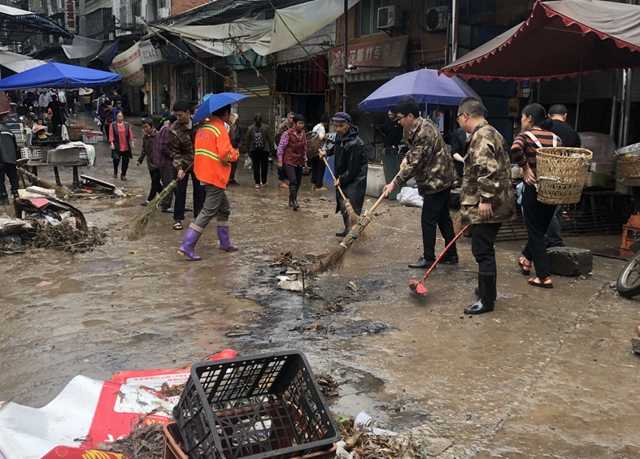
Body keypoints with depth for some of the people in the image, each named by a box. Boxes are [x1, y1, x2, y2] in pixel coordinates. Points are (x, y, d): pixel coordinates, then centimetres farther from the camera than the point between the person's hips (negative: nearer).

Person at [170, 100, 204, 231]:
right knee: (180, 191, -1)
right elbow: (174, 152, -15)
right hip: (184, 163, -2)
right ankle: (178, 219, 9)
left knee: (199, 190, 8)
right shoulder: (174, 130, -17)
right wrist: (179, 167, -25)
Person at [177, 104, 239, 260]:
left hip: (205, 174, 9)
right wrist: (235, 154, -3)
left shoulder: (203, 128, 13)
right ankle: (187, 246, -11)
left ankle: (224, 243, 24)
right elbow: (225, 153, -23)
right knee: (208, 212, -7)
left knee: (224, 209, 19)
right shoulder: (220, 129, -14)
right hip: (215, 176, -9)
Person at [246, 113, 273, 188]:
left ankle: (257, 183, -3)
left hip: (254, 150, 0)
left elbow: (248, 141, 3)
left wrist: (248, 151, 11)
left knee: (256, 166, 3)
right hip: (264, 150, 0)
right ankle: (263, 182, 19)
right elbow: (269, 139, -1)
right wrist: (270, 150, 7)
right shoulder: (265, 127, -4)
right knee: (264, 166, 11)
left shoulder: (250, 128, -1)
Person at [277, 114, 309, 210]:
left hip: (299, 162, 6)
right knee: (293, 180, -19)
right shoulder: (287, 133, -10)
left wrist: (305, 162, 16)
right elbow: (281, 147, -8)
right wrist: (280, 160, -11)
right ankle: (293, 201, -19)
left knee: (298, 182, 8)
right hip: (289, 161, -6)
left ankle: (292, 201, 21)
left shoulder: (303, 134, 9)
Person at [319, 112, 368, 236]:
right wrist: (327, 152, 11)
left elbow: (353, 168, -24)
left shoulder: (354, 143, -28)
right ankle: (347, 229, 34)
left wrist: (341, 180, -13)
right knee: (343, 206, 19)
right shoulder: (339, 136, 0)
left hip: (355, 180, -10)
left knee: (351, 208, -13)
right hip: (343, 178, 10)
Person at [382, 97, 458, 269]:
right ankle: (451, 255, 23)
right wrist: (407, 157, 7)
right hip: (442, 177, 11)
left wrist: (394, 183, -24)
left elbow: (414, 164, -26)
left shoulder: (424, 133, -24)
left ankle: (428, 258, 5)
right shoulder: (422, 125, 8)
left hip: (436, 180, -11)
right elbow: (416, 150, 26)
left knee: (428, 220, -4)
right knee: (443, 217, 15)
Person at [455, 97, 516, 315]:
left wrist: (485, 199, -27)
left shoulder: (481, 136, -16)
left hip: (487, 206, -11)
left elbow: (487, 170, -28)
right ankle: (487, 290, 32)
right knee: (484, 249, 20)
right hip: (494, 203, 11)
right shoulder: (490, 133, 19)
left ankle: (486, 300, 2)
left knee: (482, 251, -5)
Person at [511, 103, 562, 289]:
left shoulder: (526, 136, -7)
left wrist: (525, 168, -18)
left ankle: (544, 276, 0)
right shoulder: (556, 138, 9)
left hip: (533, 188, -5)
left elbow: (515, 149, -29)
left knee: (536, 232, 3)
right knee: (540, 228, 22)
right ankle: (526, 259, 42)